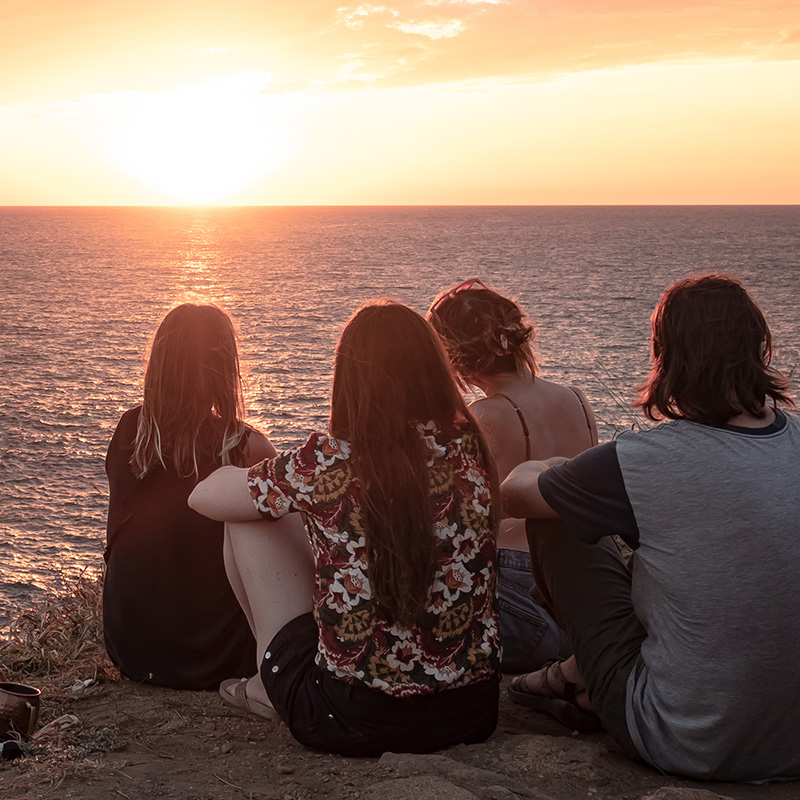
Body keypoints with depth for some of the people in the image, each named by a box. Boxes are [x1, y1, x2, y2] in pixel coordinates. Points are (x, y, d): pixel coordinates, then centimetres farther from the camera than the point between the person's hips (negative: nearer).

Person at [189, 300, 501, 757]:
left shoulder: (325, 463, -16)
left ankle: (275, 687, 25)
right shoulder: (471, 451, -5)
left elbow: (204, 496, 2)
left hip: (351, 720, -4)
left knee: (250, 516, 9)